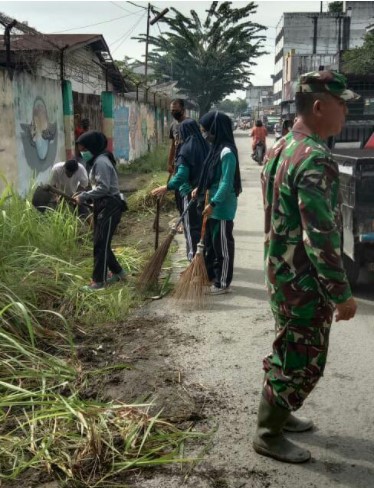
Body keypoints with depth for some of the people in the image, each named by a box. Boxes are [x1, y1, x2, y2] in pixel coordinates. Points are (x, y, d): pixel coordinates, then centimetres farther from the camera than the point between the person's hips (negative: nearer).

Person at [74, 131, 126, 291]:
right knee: (101, 243, 14)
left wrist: (83, 196, -18)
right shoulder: (96, 161, 16)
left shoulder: (101, 162, -16)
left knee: (100, 244, -7)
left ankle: (98, 280, -1)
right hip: (103, 206, 10)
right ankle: (117, 272, 26)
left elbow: (103, 188, -23)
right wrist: (84, 196, 7)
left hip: (110, 206, -10)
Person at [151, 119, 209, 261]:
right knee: (203, 226, 16)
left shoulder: (186, 149, -15)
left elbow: (182, 175, -23)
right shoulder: (204, 146, 4)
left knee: (192, 227, 3)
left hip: (190, 193, -6)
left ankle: (194, 259, 8)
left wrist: (167, 187, -19)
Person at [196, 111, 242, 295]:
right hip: (214, 204, 10)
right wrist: (200, 189, 20)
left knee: (222, 245, 2)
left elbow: (226, 183, -23)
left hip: (222, 207, -10)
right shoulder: (216, 148, 8)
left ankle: (222, 283, 13)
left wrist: (213, 203, -24)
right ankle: (209, 275, 34)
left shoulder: (227, 152, -21)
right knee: (210, 242, 20)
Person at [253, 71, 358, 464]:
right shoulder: (316, 159, -25)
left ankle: (276, 413, 40)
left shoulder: (280, 149, 7)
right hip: (305, 281, -10)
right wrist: (342, 293, -18)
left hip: (282, 272, 10)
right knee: (303, 361, 5)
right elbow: (321, 236, -27)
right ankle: (268, 435, 20)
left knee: (288, 352, 24)